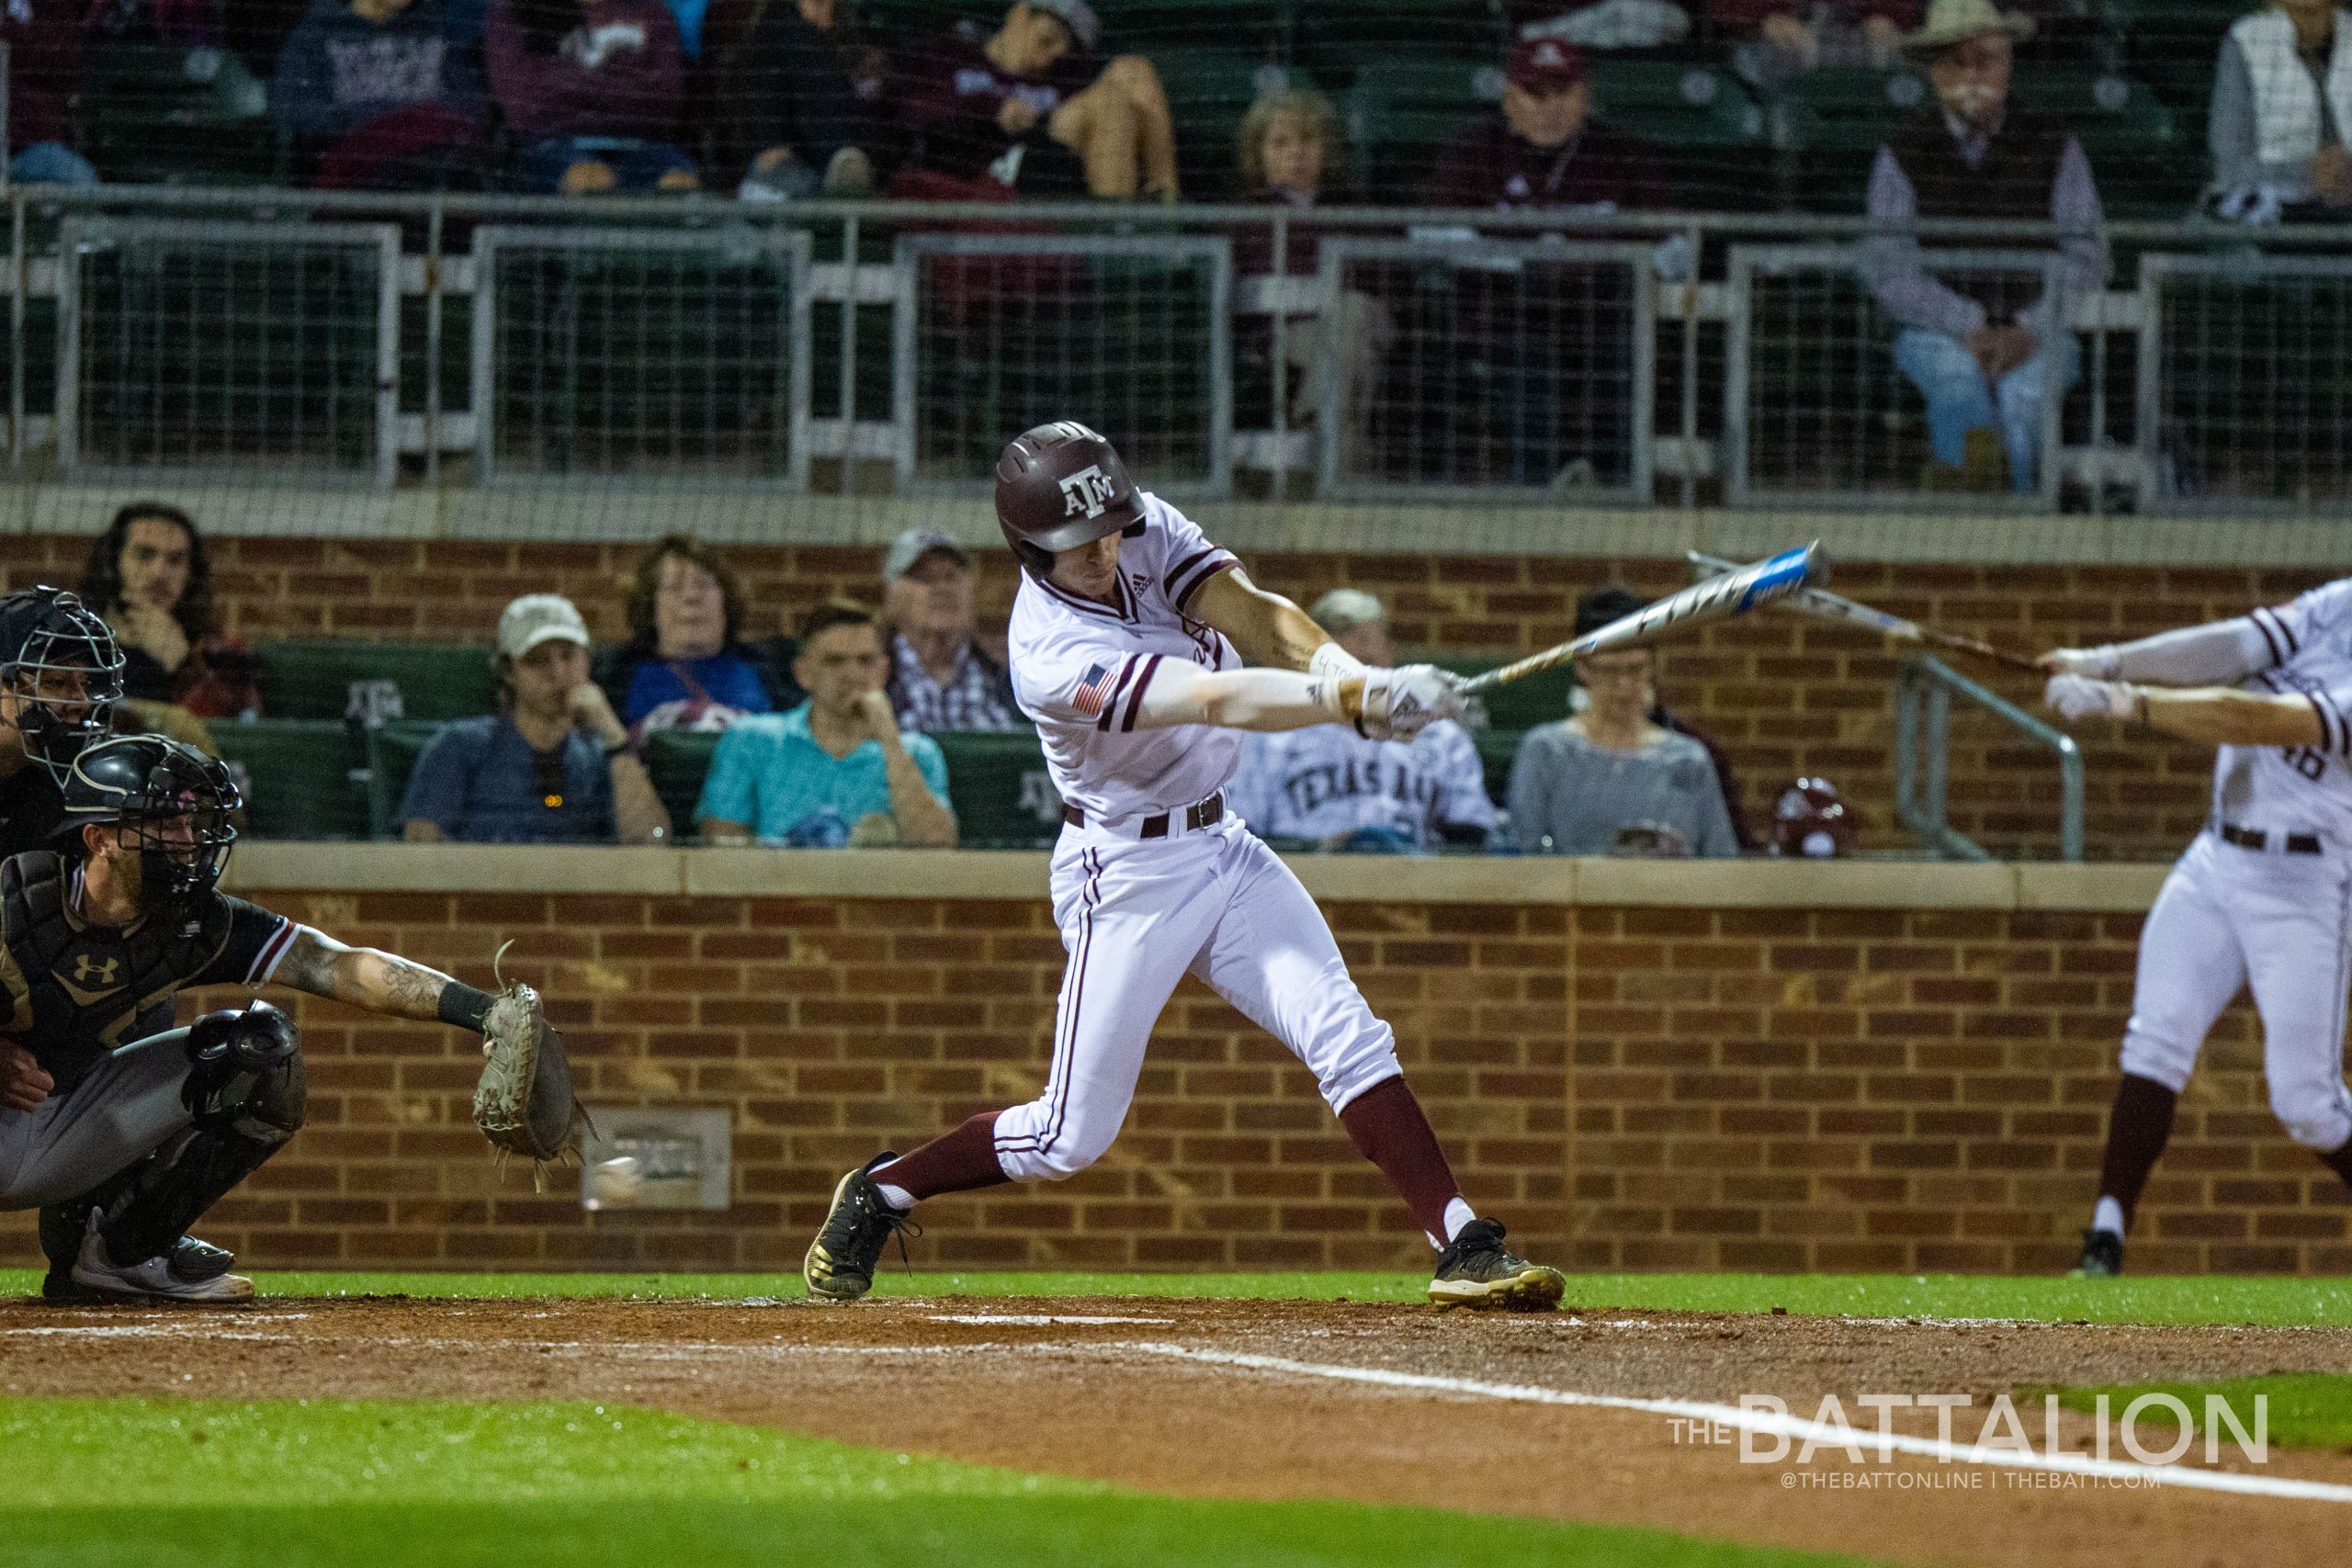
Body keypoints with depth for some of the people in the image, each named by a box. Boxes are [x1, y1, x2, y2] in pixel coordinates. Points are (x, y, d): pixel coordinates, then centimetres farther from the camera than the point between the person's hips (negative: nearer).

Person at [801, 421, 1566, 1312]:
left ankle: (1465, 1247, -14)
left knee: (1347, 1038, -9)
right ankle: (881, 1193, 22)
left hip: (1221, 846, 6)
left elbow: (1252, 615, -17)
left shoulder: (1148, 531, -6)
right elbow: (1221, 700, -36)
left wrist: (1350, 673, -37)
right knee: (1073, 1137, 0)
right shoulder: (1053, 657, -27)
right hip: (1127, 879, -6)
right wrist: (1353, 700, -47)